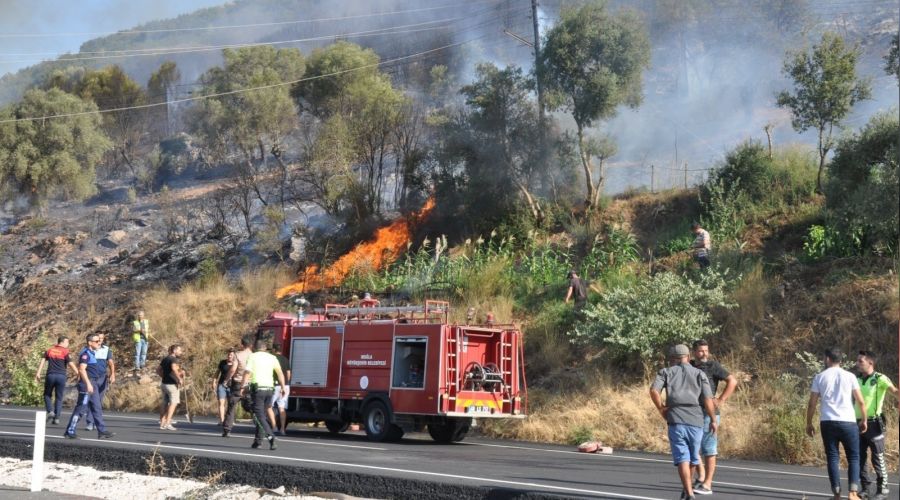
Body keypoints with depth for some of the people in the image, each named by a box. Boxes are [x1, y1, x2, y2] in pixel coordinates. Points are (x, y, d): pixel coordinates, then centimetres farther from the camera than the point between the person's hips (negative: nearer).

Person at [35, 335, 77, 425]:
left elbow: (42, 361, 4)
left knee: (47, 395, 18)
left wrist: (38, 374, 6)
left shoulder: (49, 350, 10)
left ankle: (50, 411, -3)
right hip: (61, 376, -2)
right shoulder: (65, 352, -1)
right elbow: (71, 364, -7)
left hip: (50, 375, 2)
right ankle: (56, 418, 4)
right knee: (59, 398, 7)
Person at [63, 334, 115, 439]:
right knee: (81, 408, -5)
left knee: (97, 408, 9)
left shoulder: (91, 353, 16)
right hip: (87, 384, -10)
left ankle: (102, 431, 10)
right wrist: (88, 383, -27)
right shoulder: (85, 353, -14)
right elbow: (82, 369, -23)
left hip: (93, 384, 10)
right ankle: (70, 431, 1)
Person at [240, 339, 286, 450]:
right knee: (262, 414, 15)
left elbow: (247, 373, -10)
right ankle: (258, 440, 16)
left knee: (259, 415, -6)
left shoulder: (252, 357, 2)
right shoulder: (272, 358, 11)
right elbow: (280, 373, 1)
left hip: (257, 388, -4)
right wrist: (283, 387, 1)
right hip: (269, 388, 4)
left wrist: (242, 387, -9)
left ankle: (270, 436, -23)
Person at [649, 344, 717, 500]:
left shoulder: (666, 372, 10)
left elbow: (653, 390, -8)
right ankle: (686, 487, 33)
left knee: (682, 458, -4)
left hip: (676, 420, -1)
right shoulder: (699, 374, 11)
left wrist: (662, 409, 2)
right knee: (693, 457, 19)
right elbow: (708, 399, -1)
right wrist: (713, 420, 7)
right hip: (696, 421, 1)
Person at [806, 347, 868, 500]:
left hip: (827, 423, 1)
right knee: (854, 457, 8)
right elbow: (861, 402, 2)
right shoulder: (849, 376, 5)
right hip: (848, 422, -1)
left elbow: (812, 404, 4)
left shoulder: (820, 377, 6)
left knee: (833, 458, 7)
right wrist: (864, 420, 15)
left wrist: (809, 424, 14)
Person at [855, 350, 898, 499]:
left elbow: (894, 390, -25)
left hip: (874, 423, -6)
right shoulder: (856, 379, 9)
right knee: (859, 457, 8)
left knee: (878, 458, 0)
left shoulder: (880, 379, -9)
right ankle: (865, 488, 19)